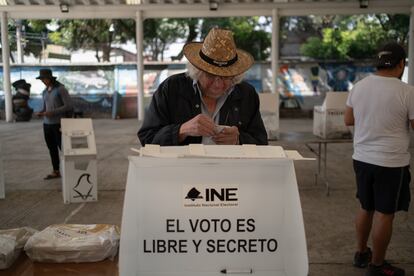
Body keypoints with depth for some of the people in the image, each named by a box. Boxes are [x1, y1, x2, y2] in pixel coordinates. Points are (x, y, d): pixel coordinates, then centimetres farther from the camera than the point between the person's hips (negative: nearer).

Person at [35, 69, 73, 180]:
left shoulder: (61, 89, -10)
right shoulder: (45, 92, 13)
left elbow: (68, 106, -16)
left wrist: (52, 112, -21)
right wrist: (41, 113, -3)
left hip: (59, 124, -7)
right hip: (47, 123, 7)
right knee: (52, 148, 10)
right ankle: (56, 172, 19)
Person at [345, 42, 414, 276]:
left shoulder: (358, 87, 0)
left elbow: (348, 120, 10)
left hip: (362, 158, 6)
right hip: (391, 162, -6)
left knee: (366, 208, 20)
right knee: (384, 214, 7)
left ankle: (361, 253, 35)